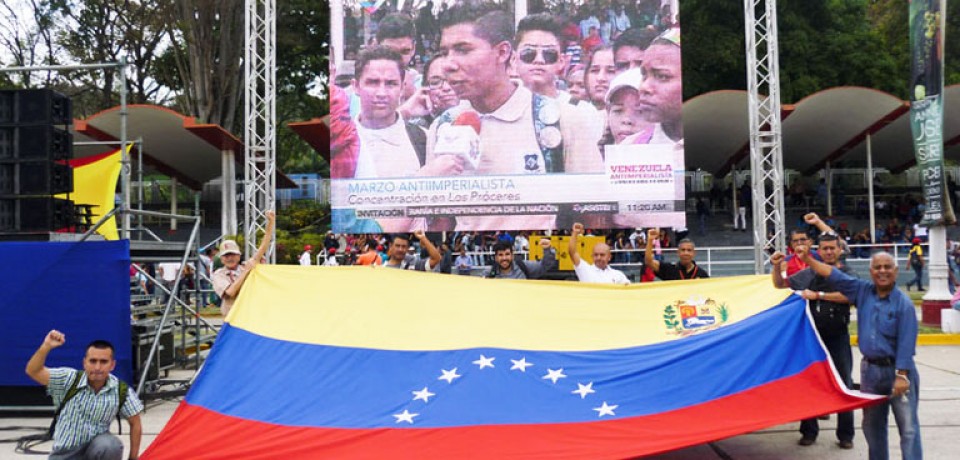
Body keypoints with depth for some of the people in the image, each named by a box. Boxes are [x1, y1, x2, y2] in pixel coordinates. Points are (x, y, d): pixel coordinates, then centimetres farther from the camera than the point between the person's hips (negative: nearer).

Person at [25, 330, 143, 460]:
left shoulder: (121, 391, -12)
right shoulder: (69, 380, -13)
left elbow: (135, 424, -1)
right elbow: (32, 371, -22)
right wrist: (46, 347, -38)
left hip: (97, 447, -1)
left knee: (110, 445, -36)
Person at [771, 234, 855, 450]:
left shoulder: (847, 274, -1)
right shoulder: (810, 273, 6)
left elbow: (848, 295, -21)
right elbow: (780, 284, 10)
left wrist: (818, 295, -23)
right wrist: (776, 267, -8)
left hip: (838, 336, -2)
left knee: (844, 385, 3)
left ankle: (846, 435, 13)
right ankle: (809, 431, 18)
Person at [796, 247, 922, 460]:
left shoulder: (903, 303, -12)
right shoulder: (863, 292, 5)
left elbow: (906, 343, -15)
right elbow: (835, 276, 8)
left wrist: (902, 375, -19)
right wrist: (808, 259, 3)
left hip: (897, 370, -6)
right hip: (870, 369, 6)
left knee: (908, 427, -4)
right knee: (872, 425, 16)